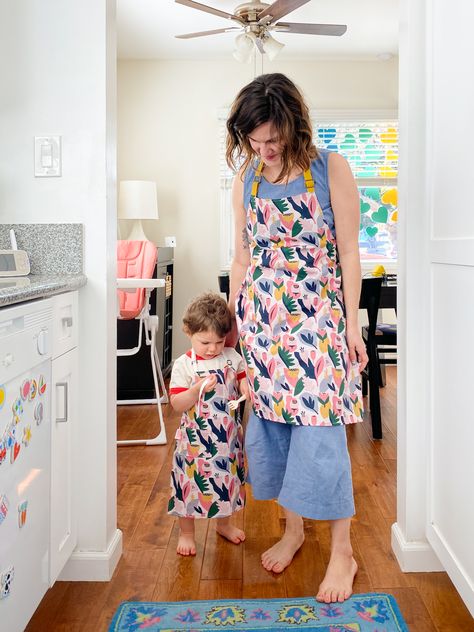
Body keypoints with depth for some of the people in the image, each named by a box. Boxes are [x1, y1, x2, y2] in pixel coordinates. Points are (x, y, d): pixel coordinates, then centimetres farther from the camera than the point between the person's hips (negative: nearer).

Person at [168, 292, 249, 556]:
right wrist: (197, 389, -32)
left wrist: (246, 387, -12)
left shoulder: (232, 357, -2)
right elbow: (176, 403, -15)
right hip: (196, 437, -3)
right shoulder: (184, 364, -12)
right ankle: (186, 532, 27)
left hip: (228, 435, 4)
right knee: (191, 482, 6)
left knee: (227, 478, 18)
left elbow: (244, 377, 11)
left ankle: (224, 522, 43)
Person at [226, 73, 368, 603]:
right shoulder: (246, 175, 5)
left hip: (317, 313, -4)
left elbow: (348, 252, -6)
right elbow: (242, 254, 10)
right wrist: (232, 317, 11)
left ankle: (342, 551, 11)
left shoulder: (332, 169, -7)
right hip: (261, 315, 4)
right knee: (269, 420, 9)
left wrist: (352, 322, -6)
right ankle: (293, 528, 29)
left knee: (319, 426, -5)